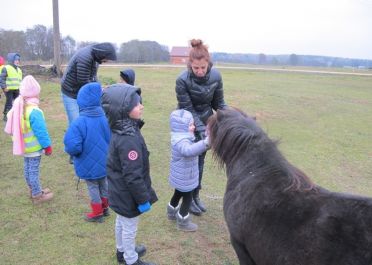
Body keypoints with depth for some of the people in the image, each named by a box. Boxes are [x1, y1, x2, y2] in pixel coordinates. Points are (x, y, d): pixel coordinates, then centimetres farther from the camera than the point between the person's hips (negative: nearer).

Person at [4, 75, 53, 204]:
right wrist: (47, 146, -12)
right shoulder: (34, 111, -26)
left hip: (24, 145, 9)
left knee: (27, 168, 19)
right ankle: (37, 195, 15)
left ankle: (33, 190, 36)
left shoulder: (18, 107, 2)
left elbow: (12, 127, 11)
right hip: (34, 147, -8)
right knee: (34, 170, 2)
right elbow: (41, 131, -23)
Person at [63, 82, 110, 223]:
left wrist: (69, 150, -8)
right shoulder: (105, 117, -13)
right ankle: (105, 207, 43)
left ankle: (97, 213, 31)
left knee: (93, 188, 15)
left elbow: (73, 147, -31)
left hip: (89, 165, -4)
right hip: (105, 161, 5)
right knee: (104, 184, 24)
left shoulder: (79, 123, -28)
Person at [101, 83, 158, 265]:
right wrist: (143, 198, -19)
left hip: (120, 191, 9)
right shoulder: (128, 140, -34)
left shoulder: (120, 132, -1)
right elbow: (132, 175, -30)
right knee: (129, 228, 12)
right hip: (128, 194, -9)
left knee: (121, 222, 27)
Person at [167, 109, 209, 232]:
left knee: (178, 194, 29)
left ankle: (172, 213, 51)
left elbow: (189, 150, 23)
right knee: (187, 198, 7)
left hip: (180, 176, 10)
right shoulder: (181, 141, -34)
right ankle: (183, 223, 24)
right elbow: (189, 151, -57)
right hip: (184, 177, -10)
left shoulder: (181, 137, 1)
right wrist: (206, 142, -67)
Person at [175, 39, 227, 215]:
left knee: (200, 160, 15)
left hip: (206, 122, 4)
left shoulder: (215, 76, -15)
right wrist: (201, 129, -33)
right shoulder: (183, 80, -25)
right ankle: (188, 198, 23)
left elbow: (219, 103, -5)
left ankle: (196, 195, 33)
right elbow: (187, 109, -23)